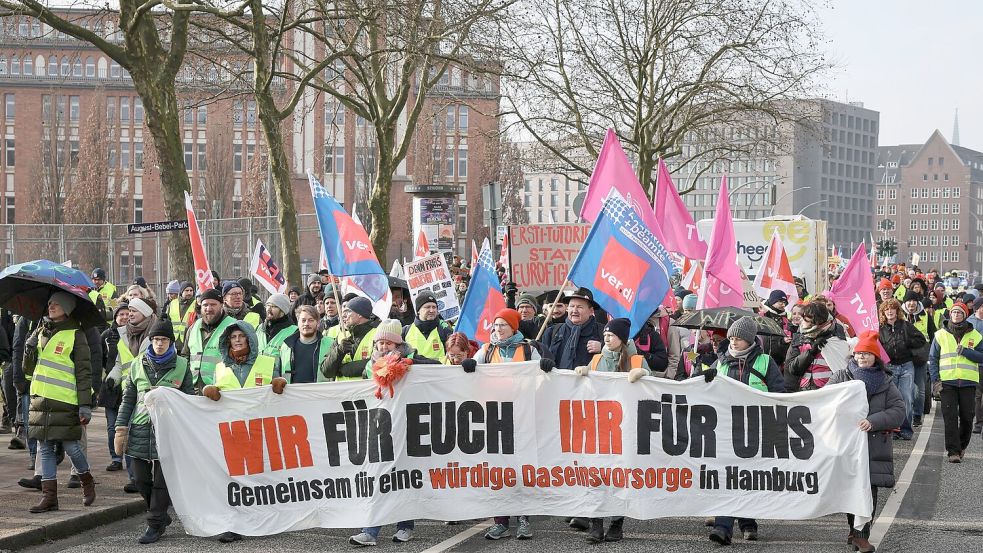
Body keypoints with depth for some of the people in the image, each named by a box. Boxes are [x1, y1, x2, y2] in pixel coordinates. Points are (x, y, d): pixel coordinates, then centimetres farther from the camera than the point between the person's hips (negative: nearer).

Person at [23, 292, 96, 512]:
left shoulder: (75, 335, -3)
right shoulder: (41, 332, 15)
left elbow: (84, 371, -7)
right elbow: (29, 369, 18)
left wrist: (85, 404, -13)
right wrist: (29, 350, -3)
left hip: (65, 401, -6)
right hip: (41, 399, 6)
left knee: (70, 446, -4)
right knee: (45, 449, 5)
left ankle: (87, 481, 22)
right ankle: (49, 496, 8)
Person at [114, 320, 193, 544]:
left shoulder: (181, 366, 3)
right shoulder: (138, 364, 9)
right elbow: (128, 399, 12)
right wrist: (121, 428, 5)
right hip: (140, 429, 3)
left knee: (162, 481, -2)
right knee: (141, 479, 6)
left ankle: (155, 525, 5)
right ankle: (161, 516, 24)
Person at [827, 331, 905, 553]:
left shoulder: (886, 382, 9)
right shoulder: (840, 377, 8)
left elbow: (898, 411, 1)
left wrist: (873, 421, -13)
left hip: (874, 445, 0)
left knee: (868, 490, -4)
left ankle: (861, 534, 1)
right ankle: (857, 530, 17)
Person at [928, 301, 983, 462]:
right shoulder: (940, 335, 8)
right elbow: (932, 358, 8)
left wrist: (965, 351, -13)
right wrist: (935, 379, -3)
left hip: (968, 382, 1)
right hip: (947, 382, -1)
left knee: (967, 416, 5)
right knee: (950, 417, -9)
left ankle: (962, 446, 25)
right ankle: (953, 451, -10)